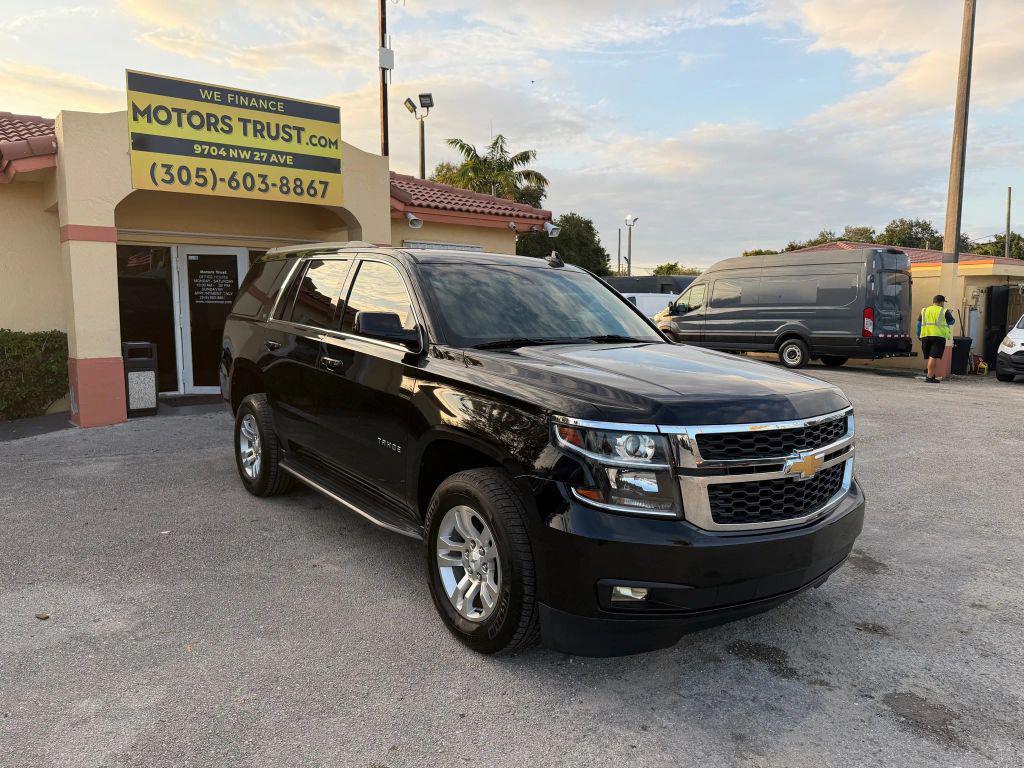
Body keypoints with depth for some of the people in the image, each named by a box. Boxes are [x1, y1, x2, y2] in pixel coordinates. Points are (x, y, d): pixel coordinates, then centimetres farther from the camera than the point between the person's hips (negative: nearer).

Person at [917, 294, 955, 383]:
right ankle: (929, 376, -15)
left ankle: (931, 374, 20)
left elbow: (919, 323, 14)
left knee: (930, 357, 15)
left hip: (925, 335, 5)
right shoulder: (944, 311, 4)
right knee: (934, 357, -8)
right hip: (938, 335, -5)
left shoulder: (924, 310, 16)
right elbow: (952, 321, 13)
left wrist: (918, 335, 20)